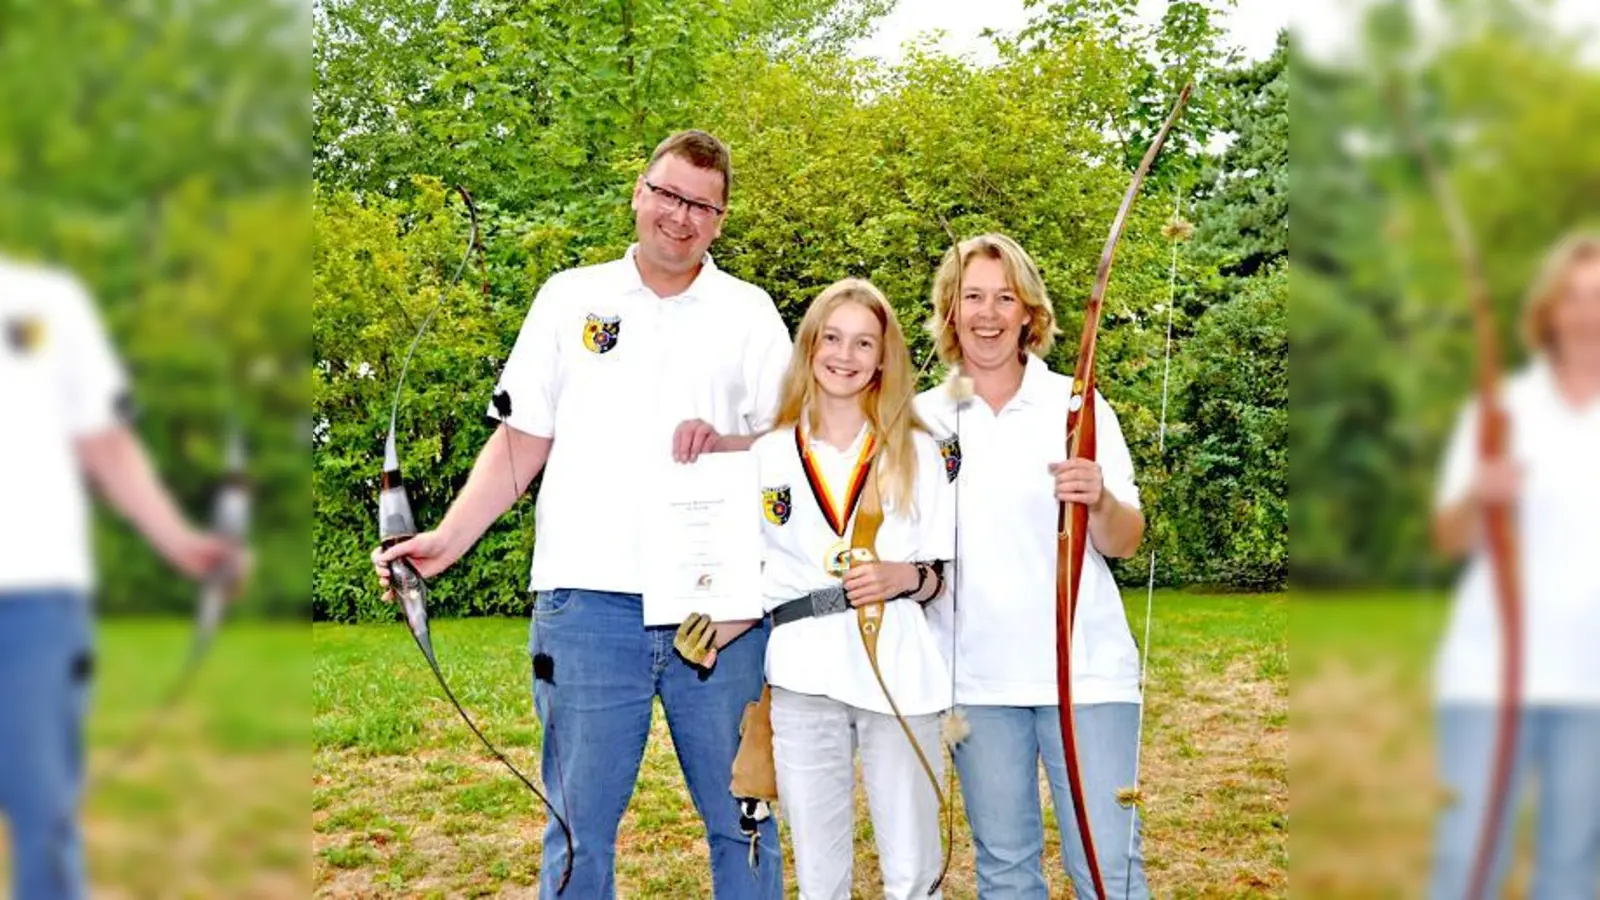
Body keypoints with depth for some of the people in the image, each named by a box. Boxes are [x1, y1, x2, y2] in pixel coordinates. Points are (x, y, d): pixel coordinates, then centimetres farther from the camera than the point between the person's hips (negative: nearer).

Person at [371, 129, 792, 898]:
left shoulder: (750, 312, 9)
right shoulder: (570, 298, 11)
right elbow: (522, 440, 10)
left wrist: (726, 445, -15)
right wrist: (449, 538, -2)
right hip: (589, 600, 0)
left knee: (744, 819, 6)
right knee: (581, 825, 4)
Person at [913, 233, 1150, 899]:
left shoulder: (1078, 406, 2)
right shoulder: (922, 419, 7)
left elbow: (1124, 543, -1)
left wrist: (1100, 500, -20)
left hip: (1084, 669, -2)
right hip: (977, 677, 2)